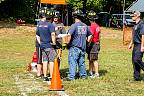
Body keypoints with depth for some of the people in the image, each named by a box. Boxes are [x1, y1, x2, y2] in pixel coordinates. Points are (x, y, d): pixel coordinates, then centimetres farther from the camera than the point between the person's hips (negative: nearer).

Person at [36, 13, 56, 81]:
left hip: (42, 46, 7)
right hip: (50, 46, -7)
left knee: (45, 61, 11)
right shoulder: (50, 25, -12)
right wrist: (54, 42, -18)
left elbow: (37, 35, 18)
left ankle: (45, 76, 13)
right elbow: (53, 34, -28)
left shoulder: (39, 25, 10)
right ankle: (51, 77, -5)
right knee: (51, 61, -3)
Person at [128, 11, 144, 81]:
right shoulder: (135, 25, 17)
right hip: (135, 45, 10)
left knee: (137, 60, -17)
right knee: (134, 60, 8)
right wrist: (131, 44, 26)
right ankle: (136, 77, 13)